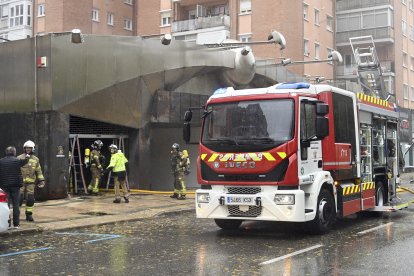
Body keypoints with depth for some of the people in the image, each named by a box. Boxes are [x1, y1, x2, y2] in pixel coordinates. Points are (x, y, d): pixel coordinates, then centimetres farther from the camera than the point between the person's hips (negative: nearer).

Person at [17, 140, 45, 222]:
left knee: (30, 199, 1)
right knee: (19, 198, -5)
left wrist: (41, 181, 4)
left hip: (30, 183, 2)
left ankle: (29, 215, 12)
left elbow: (39, 171, 11)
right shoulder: (19, 158, -1)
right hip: (20, 182, -2)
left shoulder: (35, 159, 7)